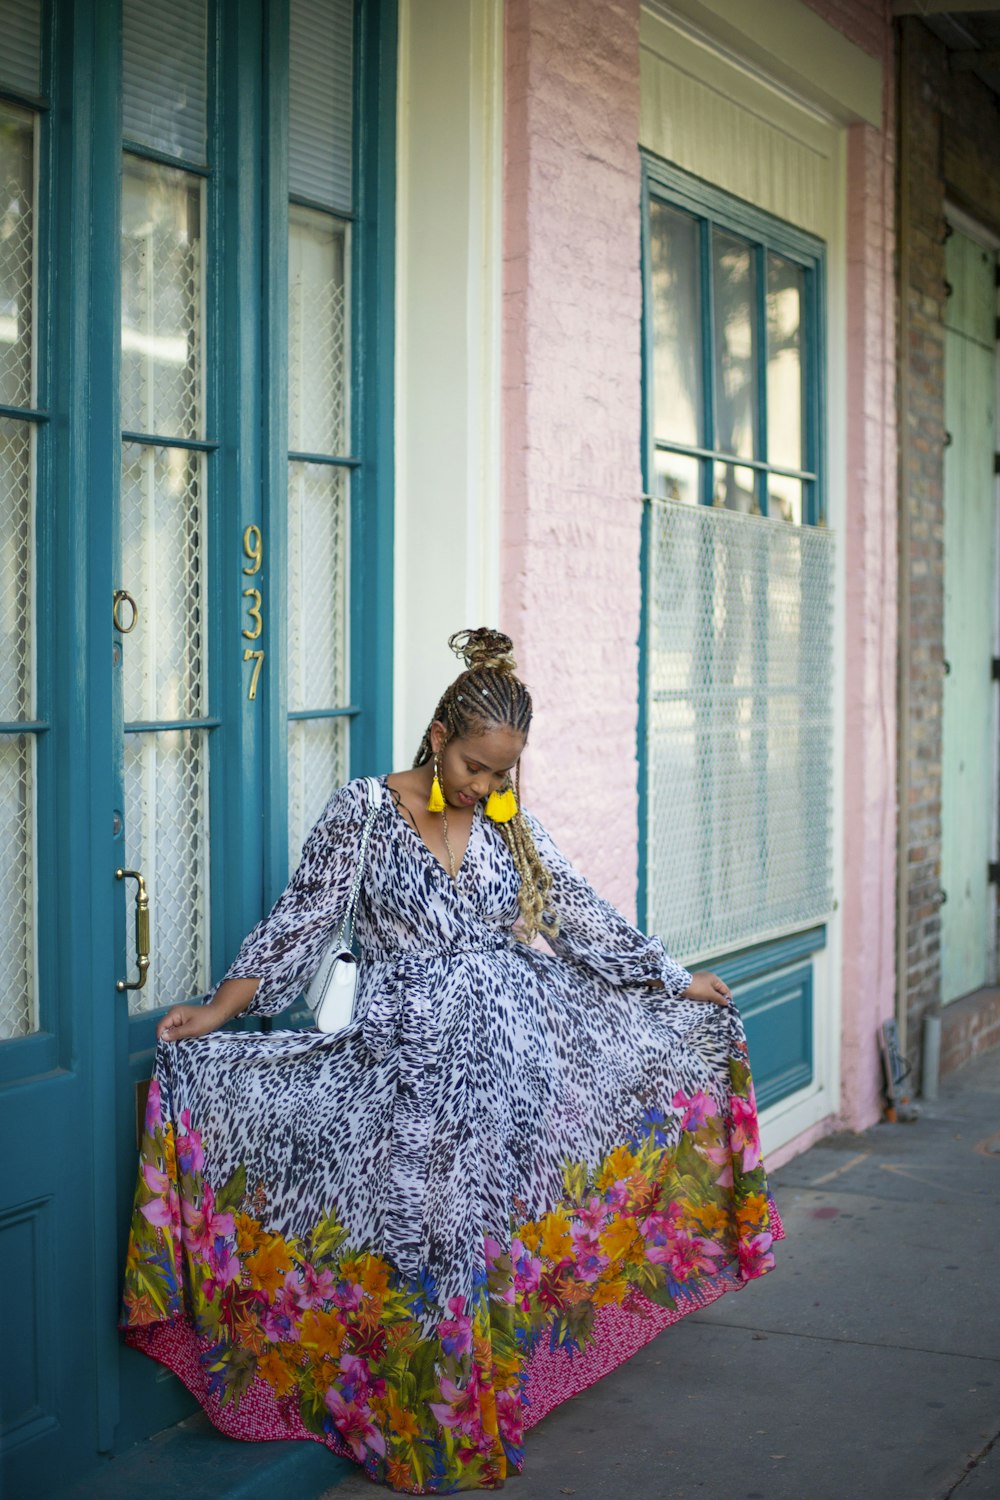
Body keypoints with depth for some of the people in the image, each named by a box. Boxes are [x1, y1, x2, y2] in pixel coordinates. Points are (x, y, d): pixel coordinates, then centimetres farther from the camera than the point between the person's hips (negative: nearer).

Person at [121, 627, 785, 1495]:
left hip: (510, 1056, 4)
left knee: (502, 1228, 3)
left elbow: (579, 916, 14)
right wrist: (223, 1006, -14)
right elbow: (303, 920, -5)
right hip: (406, 1060, -4)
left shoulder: (509, 825, 8)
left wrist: (673, 983, 15)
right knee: (421, 1235, -5)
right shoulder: (363, 812, -3)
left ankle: (491, 1410, 17)